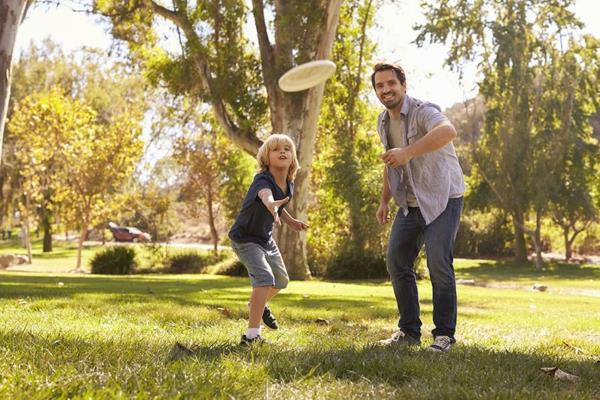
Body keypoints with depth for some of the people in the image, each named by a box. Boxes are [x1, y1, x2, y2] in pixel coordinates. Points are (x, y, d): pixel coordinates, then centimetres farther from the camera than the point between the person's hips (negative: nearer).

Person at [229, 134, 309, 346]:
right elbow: (266, 196, -58)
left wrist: (291, 221, 2)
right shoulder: (263, 181, -31)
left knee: (281, 280, 23)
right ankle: (252, 335, -25)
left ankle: (258, 304, 53)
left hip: (266, 238, 8)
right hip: (245, 239, -8)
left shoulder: (289, 184, -7)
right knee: (265, 278, -27)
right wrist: (272, 205, -80)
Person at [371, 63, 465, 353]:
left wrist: (408, 152, -52)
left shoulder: (422, 112, -19)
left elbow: (448, 131, -43)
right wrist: (384, 201, 19)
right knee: (397, 262, 4)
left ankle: (444, 334, -2)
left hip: (442, 200, -8)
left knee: (438, 264, -17)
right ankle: (409, 331, 16)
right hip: (410, 204, 8)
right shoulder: (383, 122, 8)